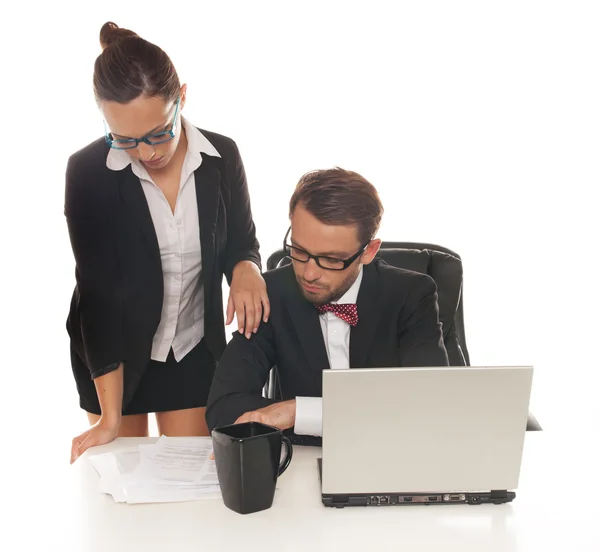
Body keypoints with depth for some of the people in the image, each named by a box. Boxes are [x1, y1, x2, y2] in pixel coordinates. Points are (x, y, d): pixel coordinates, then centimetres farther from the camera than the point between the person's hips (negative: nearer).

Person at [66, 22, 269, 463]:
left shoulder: (222, 158, -13)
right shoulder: (87, 172, -19)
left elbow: (242, 242, 3)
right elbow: (98, 290, -19)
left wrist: (245, 270, -23)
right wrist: (110, 417, -20)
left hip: (194, 350, 2)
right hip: (110, 355, -1)